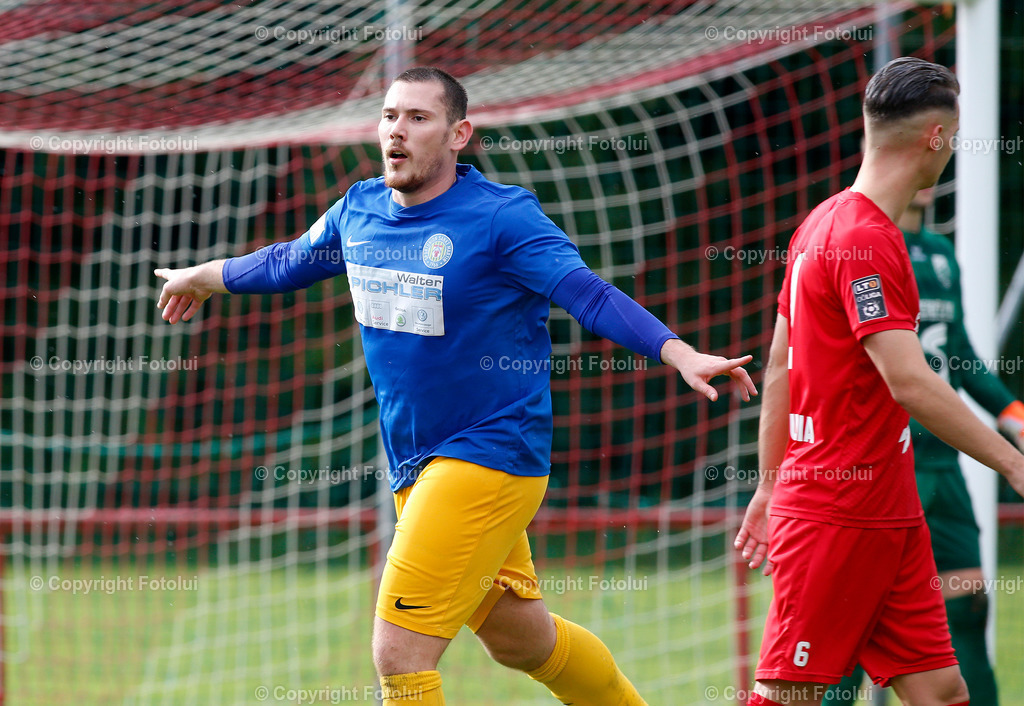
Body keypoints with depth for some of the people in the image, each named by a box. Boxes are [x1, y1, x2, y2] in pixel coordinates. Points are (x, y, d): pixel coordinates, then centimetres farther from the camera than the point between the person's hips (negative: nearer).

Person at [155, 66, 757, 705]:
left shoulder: (501, 216, -15)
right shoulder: (359, 210, 4)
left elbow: (589, 294, -25)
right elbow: (291, 262, 25)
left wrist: (680, 354, -39)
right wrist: (206, 277, 39)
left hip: (489, 457, -7)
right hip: (417, 465, 7)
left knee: (400, 653, -14)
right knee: (523, 641, 19)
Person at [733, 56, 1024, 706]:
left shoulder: (825, 224, 13)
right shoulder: (867, 239, -16)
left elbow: (779, 370, 18)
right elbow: (909, 383, -23)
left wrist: (770, 490, 23)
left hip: (888, 518, 9)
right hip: (839, 519, -9)